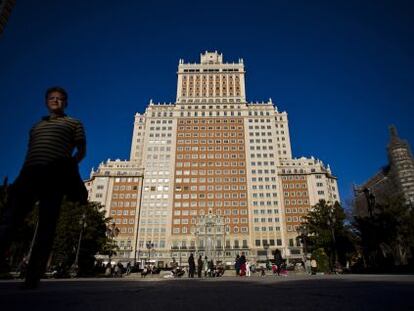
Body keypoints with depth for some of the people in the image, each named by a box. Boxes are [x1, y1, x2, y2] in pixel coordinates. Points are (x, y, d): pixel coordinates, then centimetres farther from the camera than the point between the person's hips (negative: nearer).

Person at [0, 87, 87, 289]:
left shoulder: (73, 123, 18)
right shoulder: (36, 126, 32)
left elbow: (82, 150, 10)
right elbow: (30, 152, 27)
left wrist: (68, 165, -5)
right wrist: (24, 174, 12)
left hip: (55, 175, -5)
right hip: (29, 173, 5)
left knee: (46, 226, -8)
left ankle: (33, 277, -7)